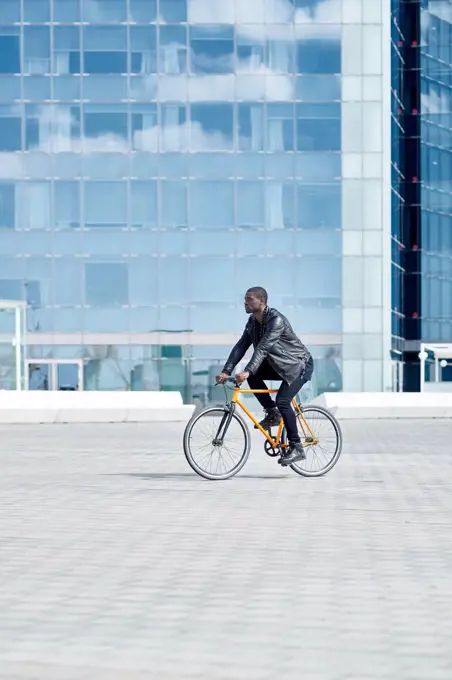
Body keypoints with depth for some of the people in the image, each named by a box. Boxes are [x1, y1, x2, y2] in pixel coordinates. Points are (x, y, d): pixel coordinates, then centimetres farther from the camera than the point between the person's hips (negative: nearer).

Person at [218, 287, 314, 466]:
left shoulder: (276, 319, -27)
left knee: (282, 401, -23)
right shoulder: (253, 321, -2)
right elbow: (241, 346, -5)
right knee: (252, 375, -12)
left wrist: (247, 371, -46)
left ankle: (296, 448, -14)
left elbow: (263, 347, -37)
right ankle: (272, 414, 2)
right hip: (279, 364, 8)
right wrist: (226, 371, -15)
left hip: (299, 364, -8)